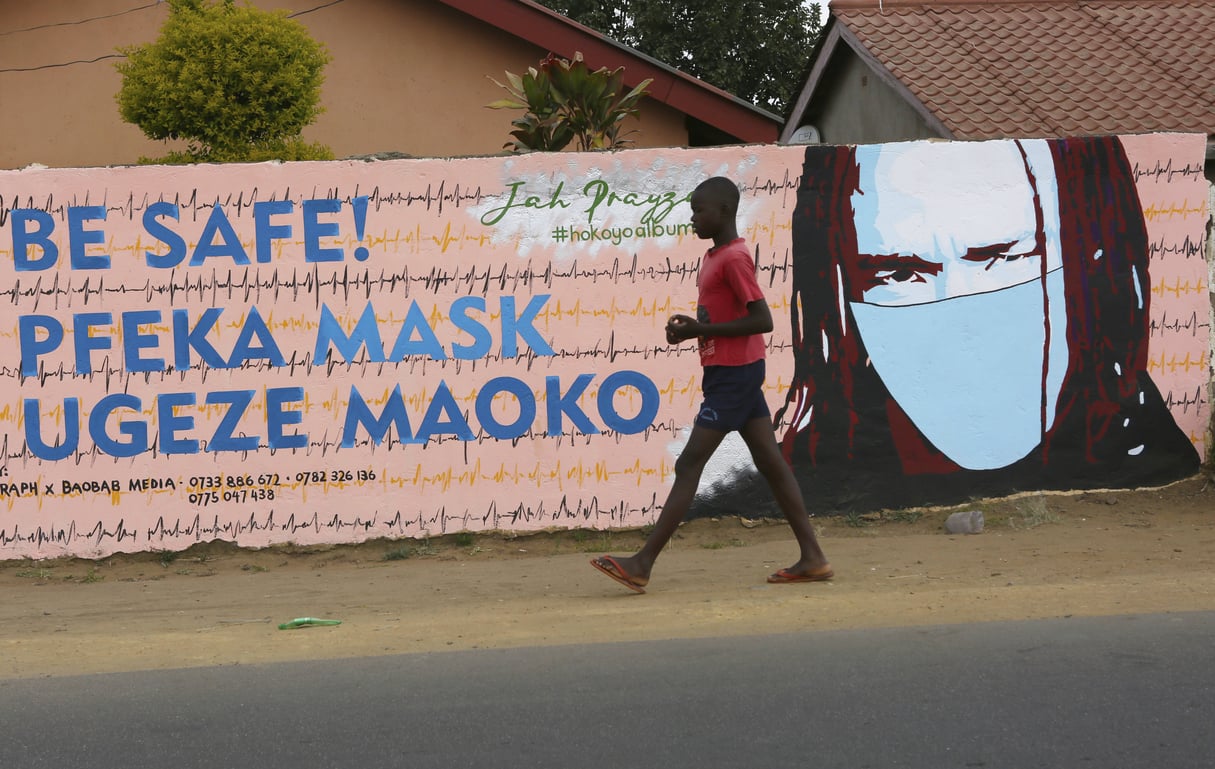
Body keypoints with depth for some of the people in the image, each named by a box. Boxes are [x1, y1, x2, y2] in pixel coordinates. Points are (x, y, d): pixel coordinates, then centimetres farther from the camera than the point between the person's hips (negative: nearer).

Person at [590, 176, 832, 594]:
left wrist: (699, 330, -18)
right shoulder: (714, 257, 15)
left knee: (689, 465, -9)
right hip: (738, 373, 10)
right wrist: (691, 326, 5)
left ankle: (642, 564, -9)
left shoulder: (734, 258, -16)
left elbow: (762, 320, -22)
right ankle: (812, 558, 9)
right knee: (771, 463, 8)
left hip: (732, 374, -10)